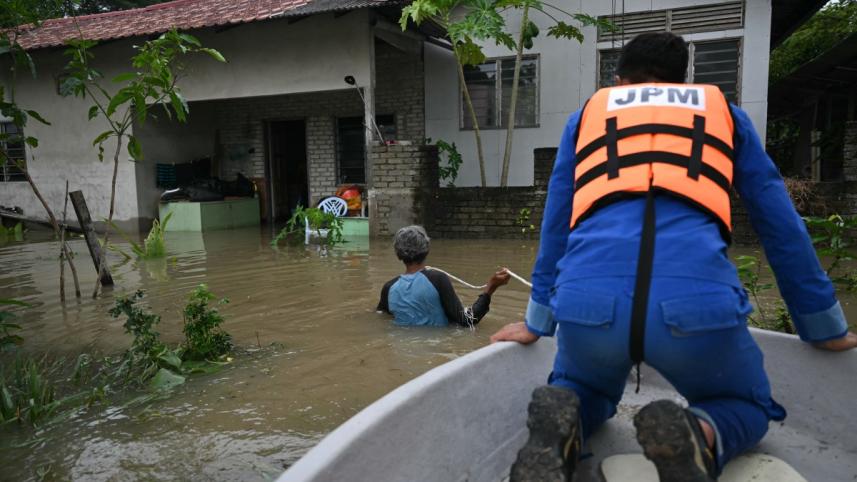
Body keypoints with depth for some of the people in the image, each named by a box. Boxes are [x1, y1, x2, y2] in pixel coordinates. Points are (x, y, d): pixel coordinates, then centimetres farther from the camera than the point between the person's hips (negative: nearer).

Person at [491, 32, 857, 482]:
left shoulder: (587, 113, 28)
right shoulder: (724, 111, 27)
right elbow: (782, 226, 28)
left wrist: (538, 322, 34)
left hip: (589, 299, 1)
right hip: (696, 299, -1)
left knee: (584, 392, 34)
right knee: (749, 407, 30)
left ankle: (560, 427, -3)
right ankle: (697, 436, -5)